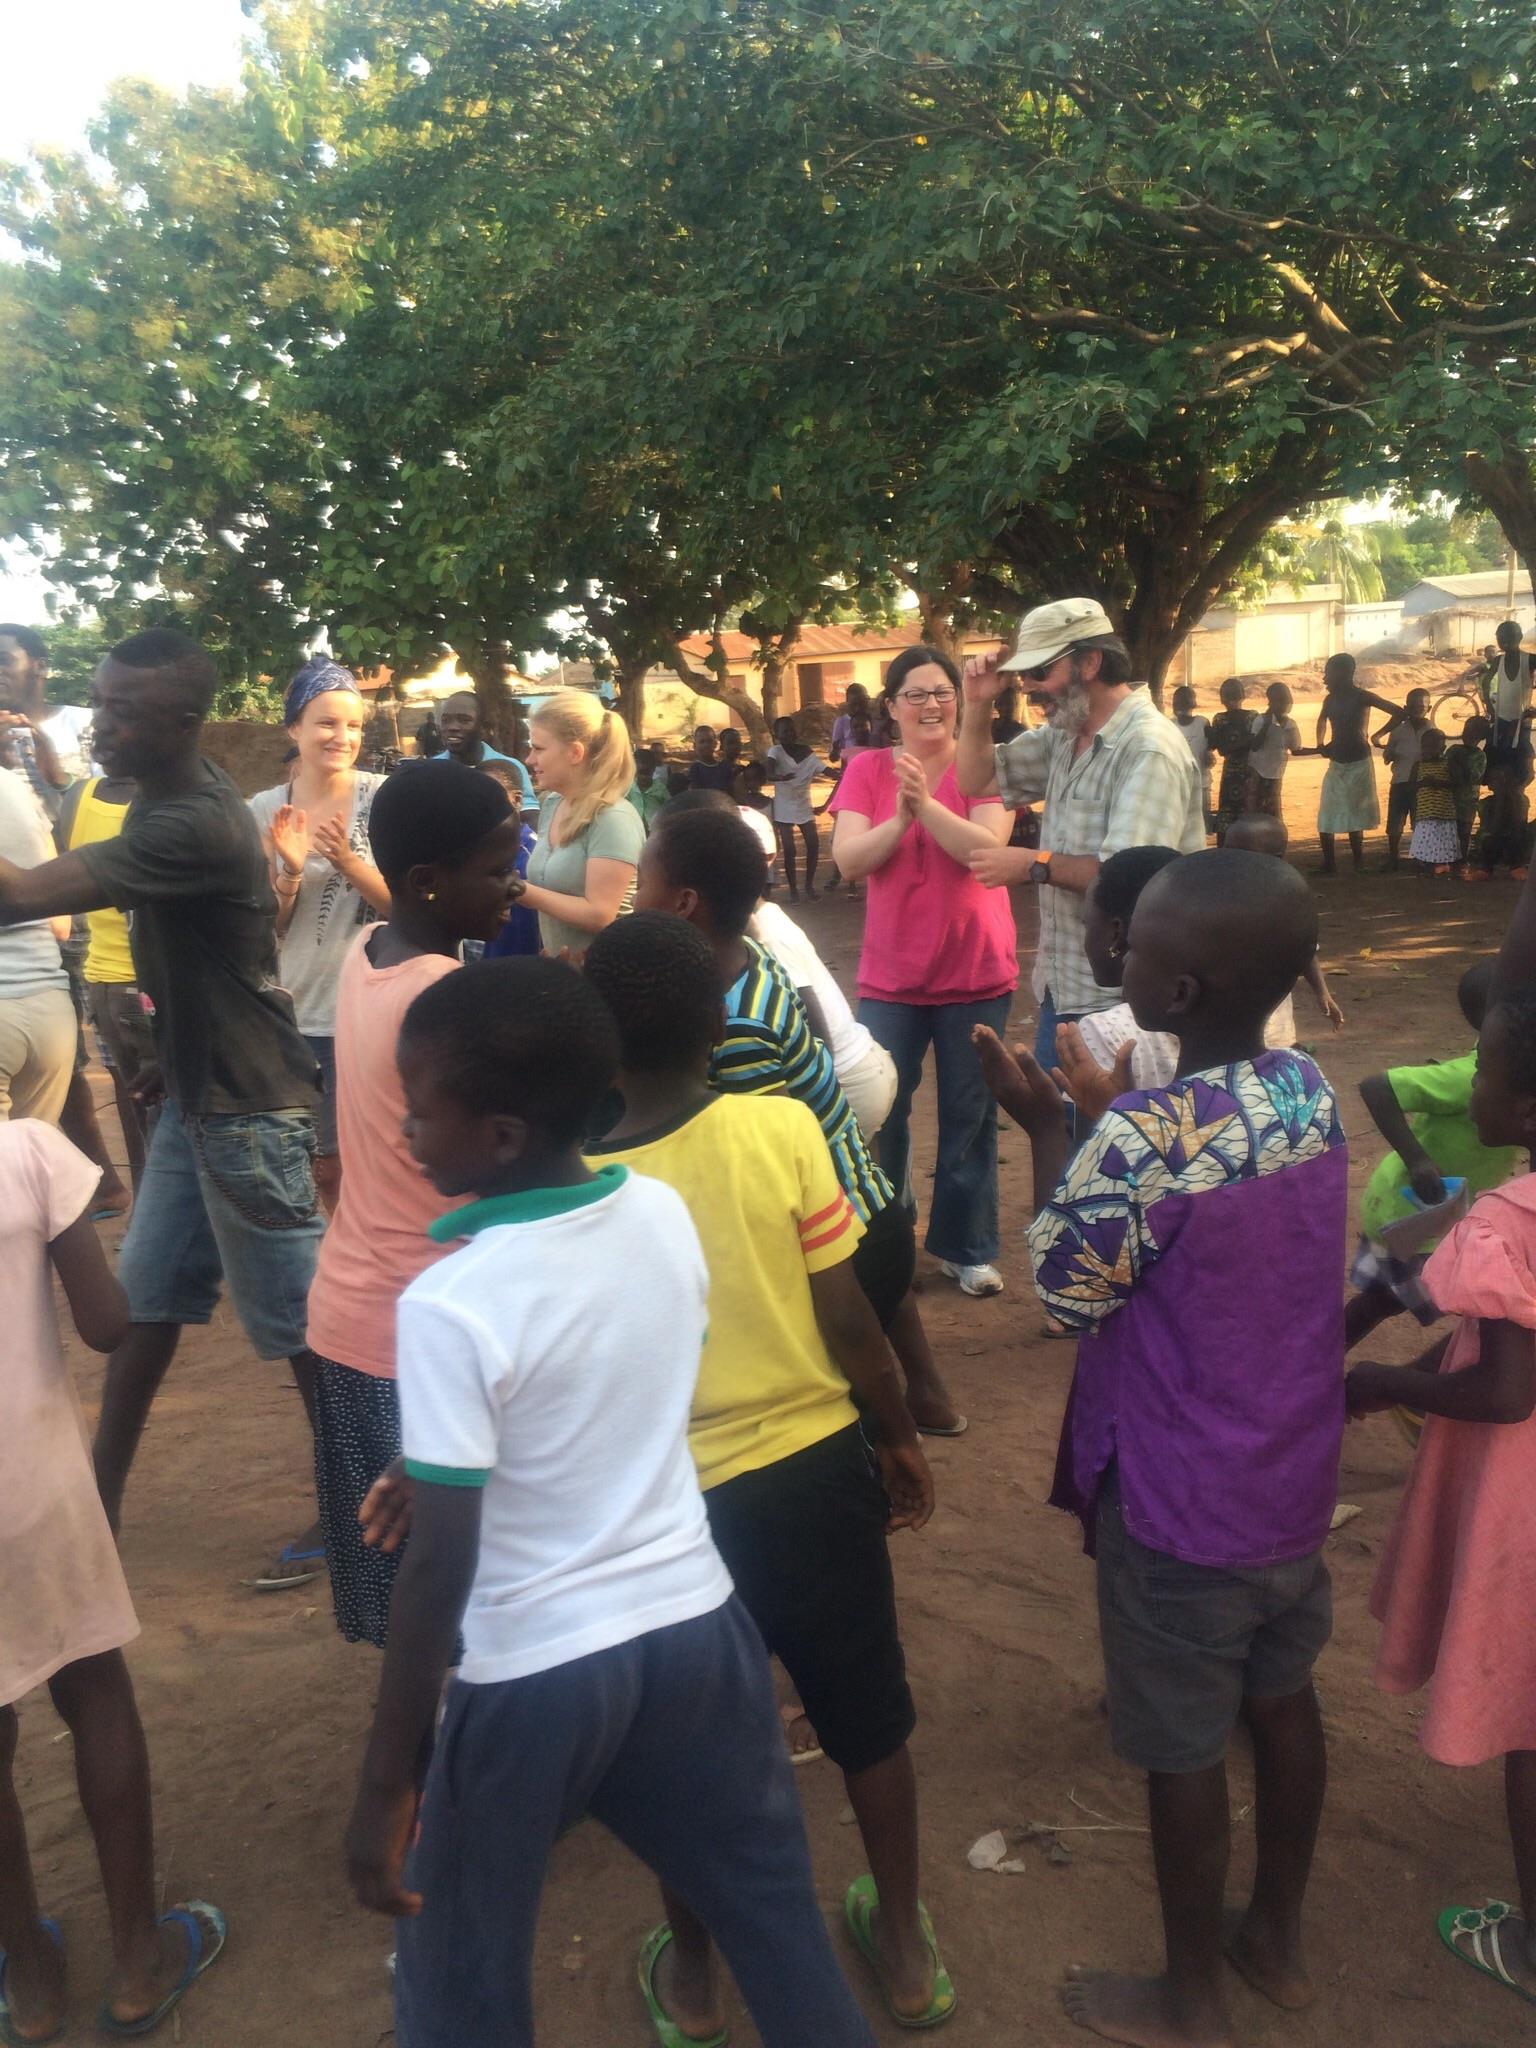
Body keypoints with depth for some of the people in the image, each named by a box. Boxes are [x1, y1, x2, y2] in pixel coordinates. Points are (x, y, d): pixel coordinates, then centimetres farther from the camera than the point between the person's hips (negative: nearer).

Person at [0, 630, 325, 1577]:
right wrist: (172, 1054, 19)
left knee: (296, 1313, 3)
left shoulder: (195, 824, -26)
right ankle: (102, 1496, 29)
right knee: (146, 1294, 16)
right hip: (197, 1091, 9)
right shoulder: (171, 795, 6)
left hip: (247, 1103, -9)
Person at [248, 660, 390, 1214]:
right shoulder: (264, 810, 2)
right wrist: (290, 873, -15)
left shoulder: (383, 797, -6)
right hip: (297, 1015, 3)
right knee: (326, 1168, 14)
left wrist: (348, 862, -24)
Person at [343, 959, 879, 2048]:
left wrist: (385, 1783, -8)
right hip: (695, 1621, 5)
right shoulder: (666, 1213, -7)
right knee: (773, 1907, 24)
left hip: (538, 1670, -5)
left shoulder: (450, 1305, -24)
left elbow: (439, 1567, -19)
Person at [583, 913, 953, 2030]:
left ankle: (695, 1979, 42)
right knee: (867, 1721, 23)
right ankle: (908, 1948, 42)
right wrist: (902, 1436, 6)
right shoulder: (782, 1128, -16)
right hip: (812, 1472, 1)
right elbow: (848, 1322, -10)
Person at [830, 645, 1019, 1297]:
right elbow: (848, 859, -10)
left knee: (969, 1117, 10)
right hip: (890, 977, 1)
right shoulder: (867, 769, 1)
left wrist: (925, 802, -28)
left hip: (976, 974, -1)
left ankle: (965, 1246, 25)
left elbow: (987, 847, -18)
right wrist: (899, 817, -24)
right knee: (879, 1114, 8)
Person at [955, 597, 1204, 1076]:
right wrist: (977, 705, 3)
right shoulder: (1063, 735, 10)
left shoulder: (1149, 748, -18)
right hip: (1061, 989, 9)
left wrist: (1034, 865, -18)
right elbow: (977, 781, 19)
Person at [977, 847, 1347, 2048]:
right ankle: (1279, 1941, 46)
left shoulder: (1144, 1136, -29)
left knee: (1184, 1751, 13)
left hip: (1180, 1502, -7)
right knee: (1282, 1700, 25)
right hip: (1294, 1475, 7)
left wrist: (1044, 1124, -9)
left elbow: (1065, 1291, -15)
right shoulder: (1312, 1089, -7)